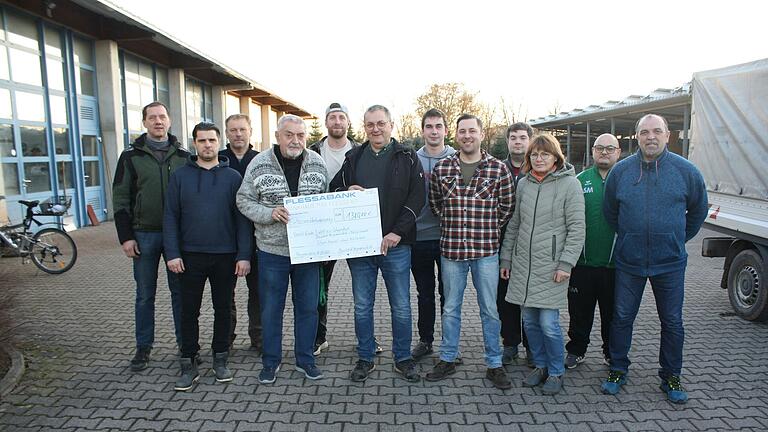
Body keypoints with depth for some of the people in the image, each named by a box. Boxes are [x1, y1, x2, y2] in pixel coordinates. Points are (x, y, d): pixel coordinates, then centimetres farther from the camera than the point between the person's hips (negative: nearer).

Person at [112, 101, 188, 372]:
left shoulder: (183, 156, 6)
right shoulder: (131, 156, 3)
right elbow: (120, 198, 1)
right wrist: (125, 236, -6)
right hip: (144, 235, 0)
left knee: (180, 291, 8)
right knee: (145, 295, 9)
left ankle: (185, 342, 20)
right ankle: (143, 347, 22)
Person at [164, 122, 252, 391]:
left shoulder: (232, 177, 2)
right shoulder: (180, 176, 4)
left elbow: (242, 218, -2)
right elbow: (171, 216, 2)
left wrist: (244, 255, -8)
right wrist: (172, 253, -7)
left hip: (226, 256, 0)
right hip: (191, 255, 0)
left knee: (223, 308, 11)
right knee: (189, 311, 7)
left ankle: (220, 359, 26)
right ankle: (189, 364, 20)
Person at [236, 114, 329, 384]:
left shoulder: (317, 164, 1)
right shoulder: (259, 164, -5)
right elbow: (244, 200, -2)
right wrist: (270, 213, -18)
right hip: (272, 250, -1)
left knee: (308, 308, 11)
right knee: (271, 309, 10)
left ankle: (305, 359, 29)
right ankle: (271, 361, 28)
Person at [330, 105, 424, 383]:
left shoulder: (407, 157, 1)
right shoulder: (354, 158, 9)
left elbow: (417, 197, -6)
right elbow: (334, 189, 15)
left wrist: (398, 232, -16)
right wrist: (346, 191, -10)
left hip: (396, 244, -2)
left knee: (401, 306, 8)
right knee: (362, 305, 11)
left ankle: (403, 359, 25)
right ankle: (365, 359, 26)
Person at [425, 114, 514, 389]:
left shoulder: (498, 168, -2)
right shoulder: (441, 169, 2)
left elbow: (507, 205, 5)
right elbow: (434, 203, 14)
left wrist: (488, 229, 2)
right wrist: (450, 224, 7)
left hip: (485, 250, -1)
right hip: (451, 248, 2)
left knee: (490, 310, 8)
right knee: (450, 308, 13)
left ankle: (494, 364, 23)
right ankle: (447, 360, 28)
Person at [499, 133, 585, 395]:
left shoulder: (569, 184, -5)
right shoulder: (523, 184, 10)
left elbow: (576, 228, -7)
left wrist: (566, 264, -12)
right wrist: (506, 258, 14)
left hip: (551, 266, -5)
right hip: (523, 265, 5)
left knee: (548, 323, -4)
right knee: (530, 321, 11)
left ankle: (556, 373, 18)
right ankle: (540, 366, 30)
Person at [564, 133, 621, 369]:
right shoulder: (580, 180, 6)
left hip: (615, 263, 0)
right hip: (583, 261, 1)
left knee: (613, 313, 13)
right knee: (580, 311, 10)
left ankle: (612, 353, 32)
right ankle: (576, 351, 27)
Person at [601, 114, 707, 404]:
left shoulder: (685, 170, -4)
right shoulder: (620, 171, -2)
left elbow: (698, 210, 12)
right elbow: (610, 211, 12)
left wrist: (679, 239, 13)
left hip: (670, 263, 0)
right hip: (628, 261, 1)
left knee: (672, 322, 10)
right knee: (622, 317, 8)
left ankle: (671, 377, 28)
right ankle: (618, 370, 25)